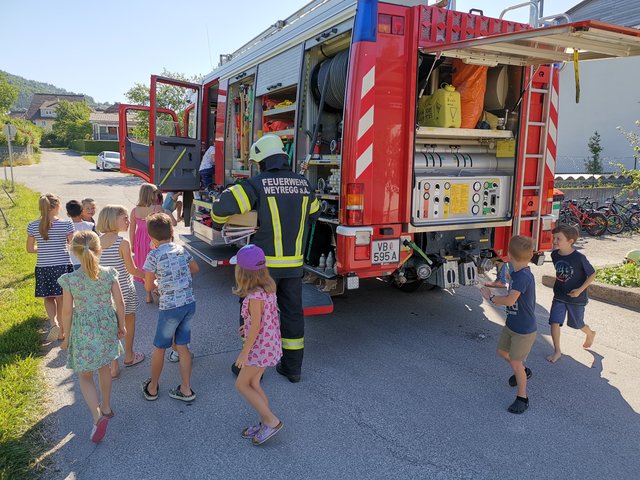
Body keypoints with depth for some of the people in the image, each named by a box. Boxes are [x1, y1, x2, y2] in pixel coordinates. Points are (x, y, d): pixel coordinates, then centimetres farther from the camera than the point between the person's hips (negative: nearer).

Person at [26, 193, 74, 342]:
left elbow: (30, 249, 6)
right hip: (63, 266, -2)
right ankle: (61, 332, 21)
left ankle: (53, 322, -4)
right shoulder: (66, 225, -11)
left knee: (48, 298, 20)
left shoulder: (33, 226, -2)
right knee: (61, 299, 11)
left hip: (43, 267, 2)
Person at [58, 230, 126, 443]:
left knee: (85, 376, 13)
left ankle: (98, 416, -3)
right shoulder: (109, 274, -12)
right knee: (104, 368, 24)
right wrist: (121, 325, 10)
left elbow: (67, 311, -10)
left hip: (83, 330, -3)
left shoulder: (69, 279, -17)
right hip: (107, 326, 3)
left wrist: (67, 337, 4)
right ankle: (106, 408, 40)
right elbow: (119, 302, -6)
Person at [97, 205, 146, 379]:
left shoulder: (98, 241, -3)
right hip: (124, 290, -4)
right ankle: (129, 356, 36)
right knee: (129, 320, 19)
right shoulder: (123, 243, -19)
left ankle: (113, 366, 12)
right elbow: (132, 270, -12)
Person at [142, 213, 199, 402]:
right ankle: (186, 390, 19)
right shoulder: (181, 249, 5)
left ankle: (152, 388, 30)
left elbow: (148, 287, -4)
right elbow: (195, 268, 22)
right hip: (189, 303, 5)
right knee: (182, 346, 15)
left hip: (170, 308, -5)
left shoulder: (154, 255, -11)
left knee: (159, 348, 14)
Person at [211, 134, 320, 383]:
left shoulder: (258, 184, -12)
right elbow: (313, 213, 20)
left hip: (265, 263, -4)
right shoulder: (303, 183, 3)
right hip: (294, 264, 5)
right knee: (292, 311, 14)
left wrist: (217, 222, 5)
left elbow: (223, 204, -17)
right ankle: (292, 367, 24)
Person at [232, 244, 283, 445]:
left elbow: (256, 326, -22)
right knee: (252, 383, 19)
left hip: (260, 346, -9)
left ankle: (272, 421, 9)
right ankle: (265, 423, 27)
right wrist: (249, 324, 23)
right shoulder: (268, 286, -1)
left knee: (241, 385, 6)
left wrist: (244, 353, -12)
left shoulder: (255, 296, -27)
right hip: (270, 343, 9)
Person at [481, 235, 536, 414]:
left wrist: (491, 297, -26)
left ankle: (522, 398, 21)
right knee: (502, 352, 23)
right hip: (511, 324, 9)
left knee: (515, 362, 2)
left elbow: (510, 300, -40)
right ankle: (523, 371, 49)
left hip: (524, 330, -9)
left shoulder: (524, 276, -32)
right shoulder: (517, 274, -2)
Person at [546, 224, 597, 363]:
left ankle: (590, 334, 51)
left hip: (576, 298, -4)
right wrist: (558, 286, 11)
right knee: (554, 322, -5)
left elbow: (592, 274, -13)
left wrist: (580, 289, -20)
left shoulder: (579, 258, -24)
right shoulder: (555, 255, -8)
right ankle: (557, 351, 10)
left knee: (577, 324, 16)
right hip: (559, 296, 4)